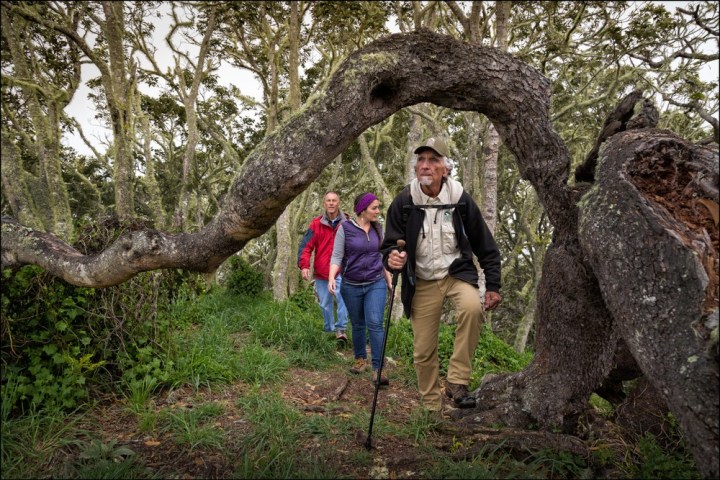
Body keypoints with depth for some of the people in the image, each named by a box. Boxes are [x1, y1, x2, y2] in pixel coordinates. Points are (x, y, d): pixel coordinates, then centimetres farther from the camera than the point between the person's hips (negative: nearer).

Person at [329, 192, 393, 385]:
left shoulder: (378, 229, 5)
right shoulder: (345, 228, -7)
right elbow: (337, 256, -8)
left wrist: (389, 279, 15)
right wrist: (331, 278, -22)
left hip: (376, 284, 1)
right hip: (351, 286, -1)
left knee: (375, 324, -11)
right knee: (358, 325, 13)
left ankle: (378, 368, -5)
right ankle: (360, 359, 34)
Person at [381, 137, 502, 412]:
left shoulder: (461, 200, -8)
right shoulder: (403, 203, -9)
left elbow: (485, 247, 2)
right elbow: (389, 245, -3)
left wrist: (493, 286, 0)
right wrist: (391, 258, -28)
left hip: (457, 272, 0)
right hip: (422, 282, 1)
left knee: (472, 307, -33)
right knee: (423, 352, 3)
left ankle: (456, 382, -18)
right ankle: (431, 407, 27)